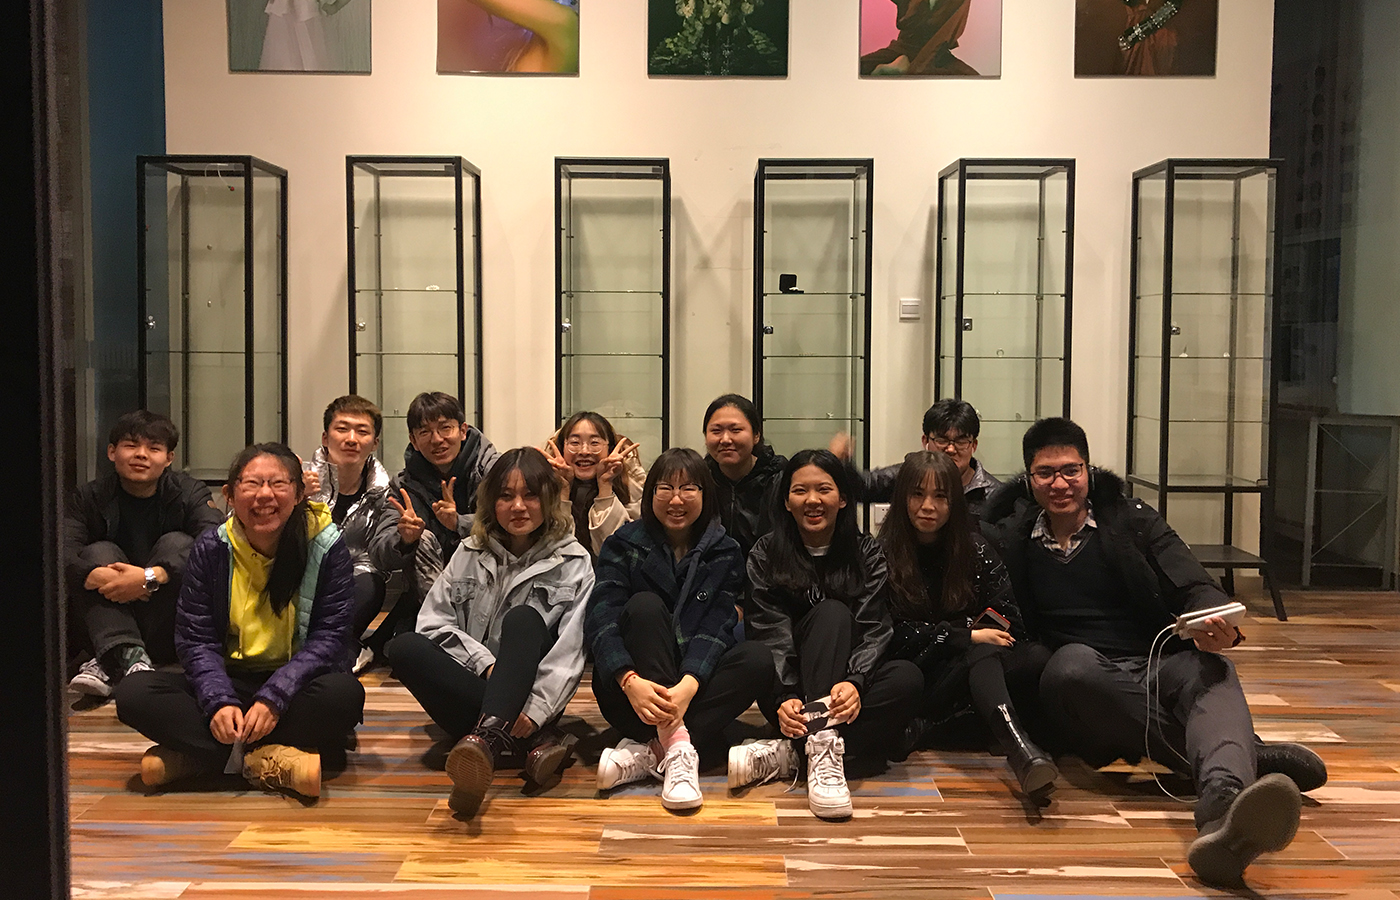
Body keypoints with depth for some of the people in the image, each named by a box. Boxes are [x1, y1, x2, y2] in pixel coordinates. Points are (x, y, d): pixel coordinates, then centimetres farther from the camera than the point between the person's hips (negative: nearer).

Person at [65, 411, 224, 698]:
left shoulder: (189, 493, -2)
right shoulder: (90, 499, 3)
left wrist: (152, 577, -34)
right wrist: (97, 576, -37)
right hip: (109, 628, 2)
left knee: (177, 543, -20)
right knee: (98, 552, -16)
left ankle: (110, 666, -27)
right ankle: (128, 657, -36)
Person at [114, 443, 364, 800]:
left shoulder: (327, 546, -7)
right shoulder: (211, 548, -1)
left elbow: (328, 637, -10)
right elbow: (195, 638, -3)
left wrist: (274, 697, -24)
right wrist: (219, 701, -22)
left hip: (296, 683, -2)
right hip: (230, 680, 2)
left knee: (344, 694, -36)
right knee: (134, 692, -21)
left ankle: (196, 756, -26)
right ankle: (272, 761, -30)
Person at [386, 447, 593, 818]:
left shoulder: (574, 563, 5)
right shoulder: (470, 554, 14)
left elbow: (569, 651, -7)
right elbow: (433, 621, 4)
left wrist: (536, 710, -22)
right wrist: (485, 662, -11)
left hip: (529, 697, -3)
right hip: (470, 685, 3)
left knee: (523, 619, -29)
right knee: (404, 647, -24)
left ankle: (488, 737, -52)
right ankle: (527, 745, -31)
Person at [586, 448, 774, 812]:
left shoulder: (724, 553, 3)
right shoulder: (624, 544, 0)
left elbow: (715, 628, -11)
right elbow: (601, 619, -14)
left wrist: (688, 685, -32)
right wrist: (630, 680, -34)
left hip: (691, 688, 2)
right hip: (628, 691, -1)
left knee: (757, 659, -25)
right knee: (645, 605, -25)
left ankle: (648, 751, -32)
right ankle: (677, 744, -37)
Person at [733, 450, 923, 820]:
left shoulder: (867, 554, 6)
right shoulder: (766, 554, 2)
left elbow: (874, 631, -7)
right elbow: (772, 636, -9)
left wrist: (855, 682, -29)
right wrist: (785, 698, -28)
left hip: (844, 686, 2)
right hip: (789, 686, -2)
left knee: (908, 677, -29)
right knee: (831, 613, -27)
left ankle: (785, 756, -36)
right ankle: (823, 746, -46)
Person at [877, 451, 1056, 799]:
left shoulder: (974, 549, 10)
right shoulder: (884, 553, -1)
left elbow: (1010, 626, 4)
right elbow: (897, 635, -7)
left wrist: (942, 635, -7)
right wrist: (968, 636, -13)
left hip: (974, 671, 4)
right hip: (918, 676, -4)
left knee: (1040, 658, -27)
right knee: (982, 655, -36)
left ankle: (931, 725, -28)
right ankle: (1020, 749, -63)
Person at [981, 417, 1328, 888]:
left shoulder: (1134, 522, 12)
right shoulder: (1011, 541, 13)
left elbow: (1195, 587, -1)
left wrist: (1217, 628, -26)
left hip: (1159, 668, 1)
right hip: (1084, 686, -1)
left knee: (1212, 672, -33)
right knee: (1071, 663, -37)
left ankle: (1223, 807, -67)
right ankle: (1249, 756, -36)